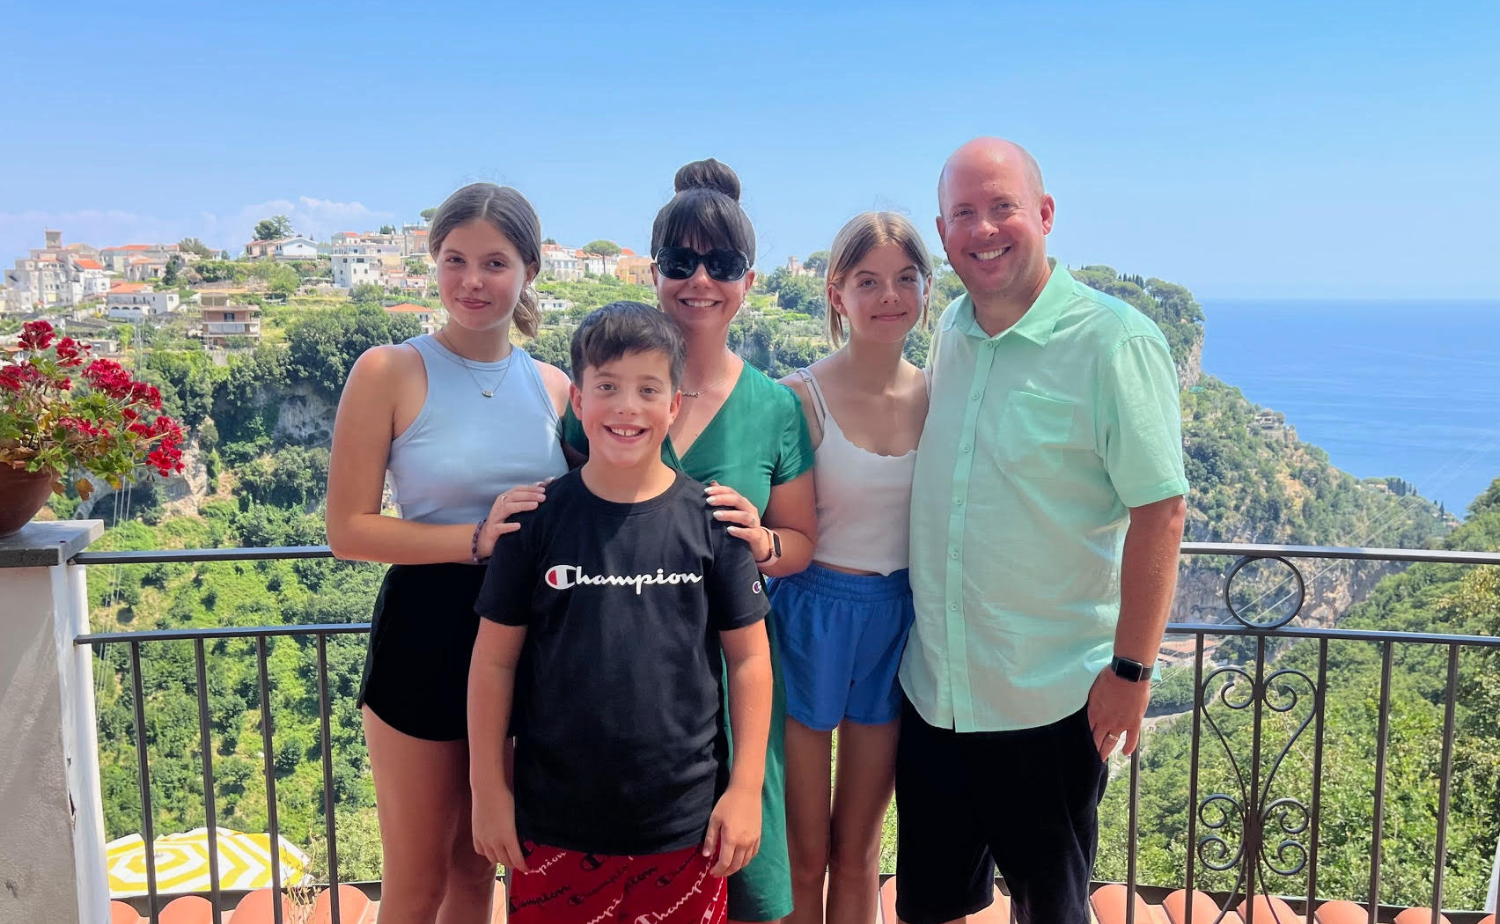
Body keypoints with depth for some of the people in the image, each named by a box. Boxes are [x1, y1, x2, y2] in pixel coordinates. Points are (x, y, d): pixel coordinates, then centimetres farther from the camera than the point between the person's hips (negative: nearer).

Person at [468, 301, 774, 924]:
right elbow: (495, 661, 1)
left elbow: (749, 657, 0)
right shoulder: (538, 518, -4)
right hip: (554, 824, 1)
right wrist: (488, 788, 1)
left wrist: (746, 788, -2)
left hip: (687, 823, 0)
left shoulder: (710, 520, -5)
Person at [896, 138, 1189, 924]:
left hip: (1052, 699, -5)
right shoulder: (949, 333, 4)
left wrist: (1132, 669, -15)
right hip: (934, 684, 6)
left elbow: (1159, 511, -15)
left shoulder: (1114, 343, -14)